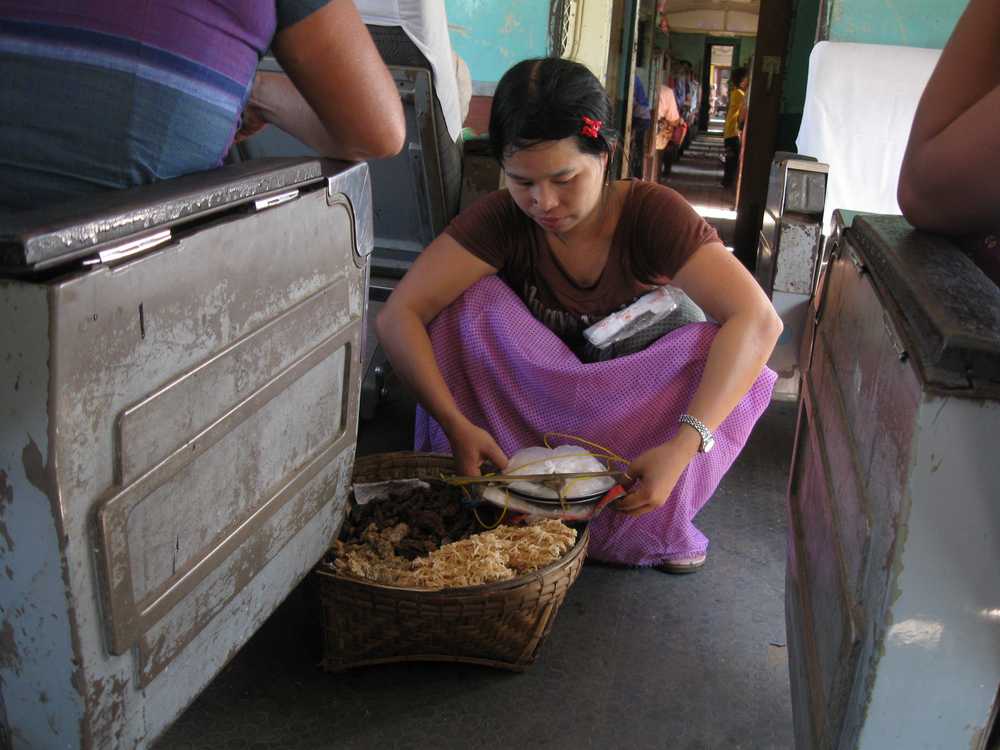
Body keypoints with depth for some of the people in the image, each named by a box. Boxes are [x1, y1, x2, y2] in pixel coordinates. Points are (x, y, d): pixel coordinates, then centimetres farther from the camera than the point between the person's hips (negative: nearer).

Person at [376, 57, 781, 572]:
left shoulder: (653, 214, -21)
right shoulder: (501, 220, -18)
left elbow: (758, 321, -33)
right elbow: (399, 316, -25)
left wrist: (682, 446, -45)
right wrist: (456, 425, -39)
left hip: (633, 405, 0)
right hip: (533, 400, 1)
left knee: (715, 350, -29)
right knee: (471, 301, -24)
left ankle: (649, 526, -14)